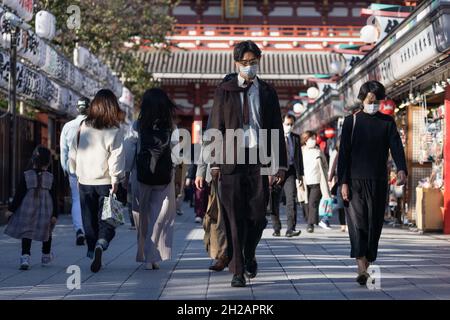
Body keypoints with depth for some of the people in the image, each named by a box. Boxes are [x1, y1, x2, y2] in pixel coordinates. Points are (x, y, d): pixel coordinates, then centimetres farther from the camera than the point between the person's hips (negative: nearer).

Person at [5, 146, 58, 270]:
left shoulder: (26, 176, -6)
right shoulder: (50, 178, -3)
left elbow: (19, 194, -6)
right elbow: (53, 197, -2)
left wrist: (11, 209, 0)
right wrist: (54, 214, 3)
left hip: (27, 210, -1)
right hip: (45, 211, 1)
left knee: (26, 233, 4)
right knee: (47, 233, 21)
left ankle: (25, 257, -13)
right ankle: (46, 256, 32)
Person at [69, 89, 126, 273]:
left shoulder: (83, 127, 2)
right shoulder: (115, 130, -8)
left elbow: (73, 153, 8)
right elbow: (116, 157, -12)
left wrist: (77, 173, 19)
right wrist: (117, 180, -8)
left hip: (85, 182, 3)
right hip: (106, 182, -3)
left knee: (89, 221, 14)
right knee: (107, 220, 4)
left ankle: (92, 252, 17)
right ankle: (100, 245, -20)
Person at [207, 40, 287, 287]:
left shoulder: (267, 92, 12)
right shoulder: (224, 91, 7)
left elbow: (276, 129, 11)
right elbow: (216, 128, 4)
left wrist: (280, 164, 3)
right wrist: (215, 163, -3)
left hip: (258, 159, 1)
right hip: (231, 161, -1)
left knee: (257, 215, 2)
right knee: (235, 218, -2)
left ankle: (249, 256, 29)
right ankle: (238, 270, 5)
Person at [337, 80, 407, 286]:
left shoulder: (387, 122, 9)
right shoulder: (351, 121, 4)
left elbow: (396, 146, -3)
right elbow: (343, 153, 1)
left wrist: (401, 169, -23)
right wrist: (343, 182, -7)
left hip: (378, 182, 2)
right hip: (355, 181, -2)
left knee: (375, 224, 5)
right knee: (357, 222, -13)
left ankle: (367, 263, 17)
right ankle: (361, 268, -22)